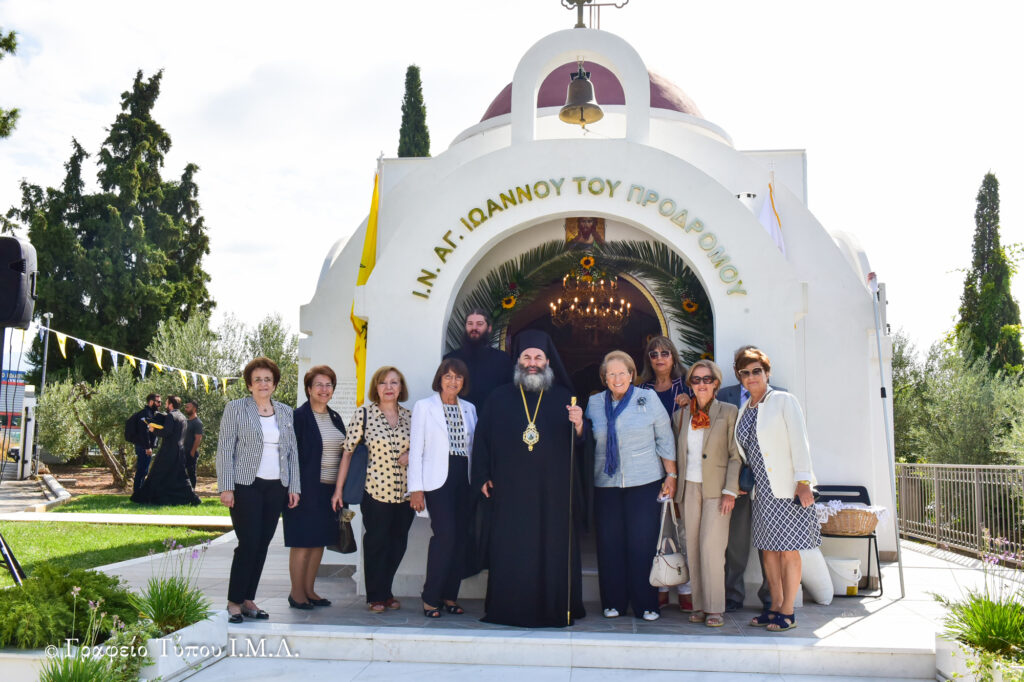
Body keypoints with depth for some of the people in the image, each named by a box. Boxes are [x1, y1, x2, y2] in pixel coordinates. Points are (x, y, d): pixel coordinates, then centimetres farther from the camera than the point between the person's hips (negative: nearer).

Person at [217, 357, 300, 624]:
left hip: (276, 487, 5)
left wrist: (294, 487, 8)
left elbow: (292, 451, 14)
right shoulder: (236, 409, 0)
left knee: (262, 544, 6)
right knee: (248, 544, -9)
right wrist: (226, 488, -10)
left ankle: (248, 600, 16)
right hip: (246, 486, -4)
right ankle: (234, 602, 3)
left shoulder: (285, 412, 12)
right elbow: (225, 449, -3)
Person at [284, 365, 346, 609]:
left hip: (329, 489, 7)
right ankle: (296, 593, 8)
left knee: (319, 540, 10)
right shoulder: (299, 416, -7)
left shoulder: (335, 418, 13)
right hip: (306, 488, -7)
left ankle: (309, 590, 19)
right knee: (302, 541, -1)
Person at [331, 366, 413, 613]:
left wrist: (412, 455, -4)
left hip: (405, 491, 4)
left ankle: (386, 592, 25)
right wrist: (339, 489, -4)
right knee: (376, 543, 4)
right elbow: (348, 451, -2)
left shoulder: (409, 416, 8)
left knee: (398, 544, 9)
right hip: (375, 490, -4)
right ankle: (376, 597, 17)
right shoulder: (364, 413, -3)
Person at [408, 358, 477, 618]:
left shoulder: (469, 409, 17)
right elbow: (416, 449, 1)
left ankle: (449, 595, 11)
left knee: (462, 536, -1)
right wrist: (416, 489, -6)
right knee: (446, 533, -15)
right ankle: (430, 597, -4)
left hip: (464, 478, 4)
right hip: (438, 478, -4)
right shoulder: (424, 406, 5)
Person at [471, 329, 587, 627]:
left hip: (553, 491, 0)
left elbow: (578, 442, 3)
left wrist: (578, 425, -18)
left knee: (554, 550, 0)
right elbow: (482, 436, 8)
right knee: (510, 551, 0)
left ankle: (555, 609, 8)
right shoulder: (500, 398, 9)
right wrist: (482, 477, 1)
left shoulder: (562, 398, 9)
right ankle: (508, 610, 8)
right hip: (511, 491, 0)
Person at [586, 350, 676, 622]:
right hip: (606, 484, 2)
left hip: (644, 482, -2)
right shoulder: (594, 403, 9)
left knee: (643, 542, -1)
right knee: (610, 543, 3)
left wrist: (671, 476, 2)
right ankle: (614, 602, 16)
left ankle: (646, 604, 10)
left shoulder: (648, 398, 3)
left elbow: (665, 440, 5)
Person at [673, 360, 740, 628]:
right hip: (689, 488, 4)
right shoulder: (682, 414, 11)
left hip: (716, 489, -4)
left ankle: (715, 608, -1)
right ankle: (699, 605, 11)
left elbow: (735, 455, -4)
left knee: (711, 546, -10)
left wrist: (730, 491, -11)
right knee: (692, 548, 3)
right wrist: (674, 485, 9)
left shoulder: (728, 412, -1)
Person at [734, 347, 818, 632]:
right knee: (769, 550, 10)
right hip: (761, 491, 6)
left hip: (786, 489, -6)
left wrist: (803, 483, -16)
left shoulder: (784, 401, -4)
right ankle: (775, 607, 19)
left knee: (788, 551, -2)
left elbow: (799, 443, -10)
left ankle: (788, 612, 6)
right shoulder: (744, 411, 13)